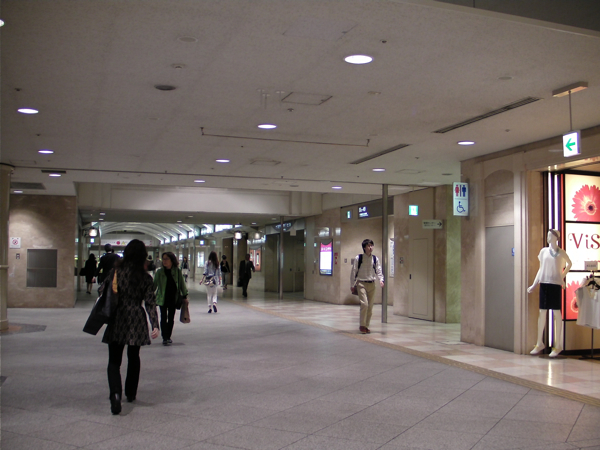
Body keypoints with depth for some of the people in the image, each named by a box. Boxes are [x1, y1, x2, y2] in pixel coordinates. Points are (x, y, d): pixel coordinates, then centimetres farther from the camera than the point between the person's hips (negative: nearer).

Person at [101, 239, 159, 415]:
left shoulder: (115, 272, -5)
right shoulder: (145, 277, -4)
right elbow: (150, 303, -6)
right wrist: (155, 325, -6)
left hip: (117, 321, -1)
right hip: (137, 322, 1)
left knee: (114, 360, 3)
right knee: (133, 358, 20)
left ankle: (115, 393, -19)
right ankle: (131, 393, 31)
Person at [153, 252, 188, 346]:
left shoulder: (177, 271, -3)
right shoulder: (159, 272, -4)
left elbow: (182, 284, 6)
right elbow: (154, 284, 3)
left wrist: (184, 296, 7)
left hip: (173, 298, 1)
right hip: (162, 298, -1)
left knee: (171, 318, 9)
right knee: (163, 318, -2)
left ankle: (168, 337, 21)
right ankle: (165, 338, 4)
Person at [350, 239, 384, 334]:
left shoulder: (375, 259, 4)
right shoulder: (358, 258, -4)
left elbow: (378, 271, 6)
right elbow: (353, 272, 1)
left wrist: (381, 280, -13)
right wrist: (352, 285, 1)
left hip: (371, 284, 4)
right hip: (361, 283, -4)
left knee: (370, 306, 6)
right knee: (364, 303, -17)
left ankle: (366, 326, 19)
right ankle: (362, 325, -4)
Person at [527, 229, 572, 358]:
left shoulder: (561, 253, 1)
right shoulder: (543, 251, 9)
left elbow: (569, 264, 17)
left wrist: (563, 276, 6)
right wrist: (534, 285, 9)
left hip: (555, 284, -3)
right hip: (544, 283, 3)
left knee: (556, 313, -1)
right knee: (542, 313, 6)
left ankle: (558, 345, 4)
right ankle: (540, 344, 13)